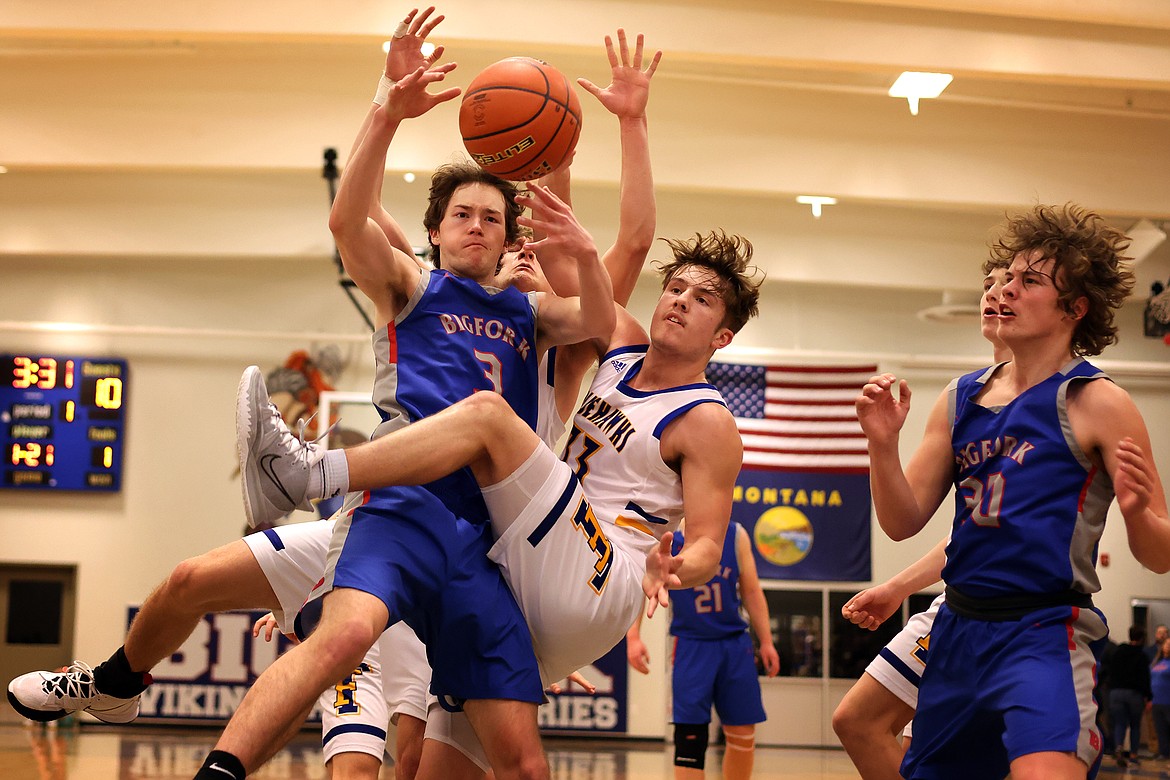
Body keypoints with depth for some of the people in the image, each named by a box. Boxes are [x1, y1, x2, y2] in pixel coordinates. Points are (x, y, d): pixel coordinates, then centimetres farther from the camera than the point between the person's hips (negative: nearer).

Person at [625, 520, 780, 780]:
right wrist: (633, 636, -18)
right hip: (691, 648, -3)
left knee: (743, 736, 4)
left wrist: (766, 642, 6)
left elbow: (751, 592, 9)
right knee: (689, 734, -9)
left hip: (735, 644, 3)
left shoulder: (736, 535, 1)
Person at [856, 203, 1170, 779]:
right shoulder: (961, 400, 9)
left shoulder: (1097, 403, -6)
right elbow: (903, 522, 6)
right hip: (957, 632, 6)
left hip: (1045, 632, -6)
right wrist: (883, 446, -11)